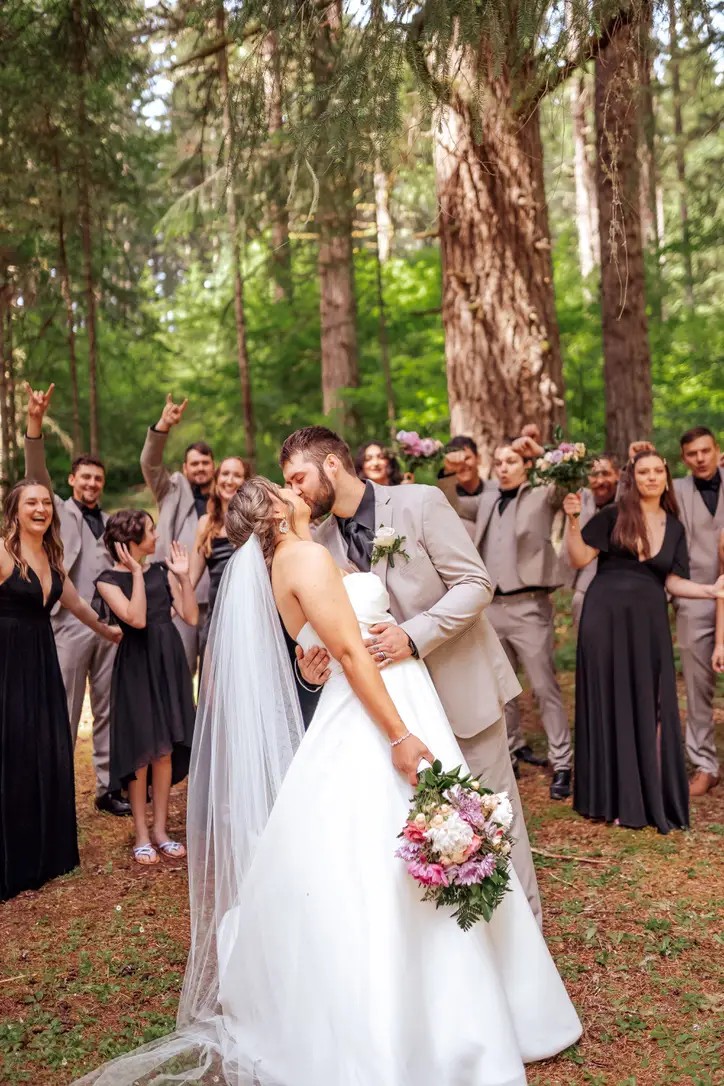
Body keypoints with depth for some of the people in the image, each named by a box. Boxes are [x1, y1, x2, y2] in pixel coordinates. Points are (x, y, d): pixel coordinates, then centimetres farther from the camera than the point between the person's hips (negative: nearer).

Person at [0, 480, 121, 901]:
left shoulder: (51, 556, 11)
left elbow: (76, 604, 26)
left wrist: (107, 631, 37)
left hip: (42, 662, 7)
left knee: (49, 755, 10)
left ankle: (47, 853, 26)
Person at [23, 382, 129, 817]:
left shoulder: (111, 522, 18)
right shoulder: (60, 511, 6)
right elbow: (36, 472, -10)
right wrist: (36, 421, -24)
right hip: (69, 625, -4)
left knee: (108, 711, 9)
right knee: (64, 714, -2)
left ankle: (108, 788, 17)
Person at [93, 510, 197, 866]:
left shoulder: (162, 570, 6)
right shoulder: (109, 580, -6)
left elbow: (191, 616, 2)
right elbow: (136, 619, -21)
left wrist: (184, 575, -4)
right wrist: (136, 573, -18)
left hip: (169, 663, 4)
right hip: (136, 666, -4)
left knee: (165, 750, 7)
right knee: (141, 751, 1)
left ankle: (160, 829, 19)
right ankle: (141, 835, 13)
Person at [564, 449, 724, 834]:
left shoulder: (675, 528, 10)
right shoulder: (613, 516, 0)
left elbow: (673, 582, 7)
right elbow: (579, 558, -3)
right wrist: (573, 521, -16)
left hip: (649, 623, 2)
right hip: (605, 617, -2)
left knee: (650, 706, 1)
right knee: (610, 703, 3)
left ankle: (653, 797, 11)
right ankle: (614, 797, 13)